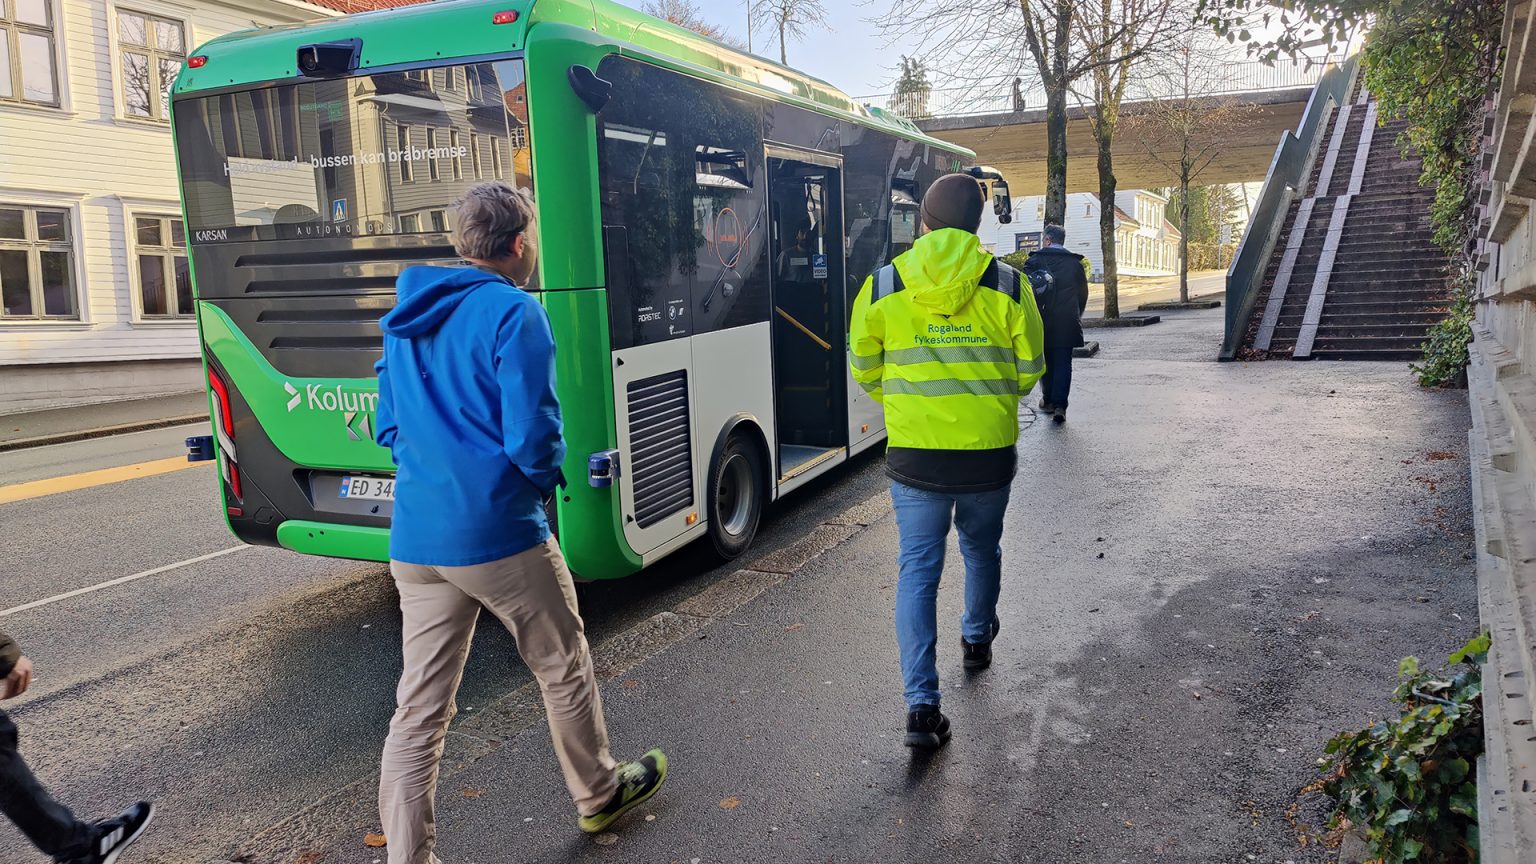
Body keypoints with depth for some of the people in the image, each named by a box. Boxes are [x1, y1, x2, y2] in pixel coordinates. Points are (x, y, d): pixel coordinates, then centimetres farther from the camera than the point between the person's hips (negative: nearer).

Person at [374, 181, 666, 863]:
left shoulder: (409, 318, 11)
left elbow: (388, 428, 16)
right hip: (499, 535, -6)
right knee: (564, 669, 17)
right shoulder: (512, 312, -13)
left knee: (419, 709, 9)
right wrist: (549, 475, 1)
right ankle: (599, 794, 37)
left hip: (414, 541, 6)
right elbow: (532, 435, -18)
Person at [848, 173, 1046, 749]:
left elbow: (866, 371, 6)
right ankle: (977, 641, 48)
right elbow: (1028, 372, 3)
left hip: (913, 456, -1)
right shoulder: (1008, 286, -5)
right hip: (989, 452, 1)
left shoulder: (880, 287, -4)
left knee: (918, 570, 5)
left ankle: (921, 704, -3)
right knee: (982, 552, 25)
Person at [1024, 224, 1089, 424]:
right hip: (1067, 324, 1)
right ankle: (1059, 405, -9)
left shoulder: (1035, 260, -3)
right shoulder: (1075, 263, 7)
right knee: (1063, 364, 2)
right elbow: (1083, 294, 12)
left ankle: (1048, 400, 22)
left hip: (1042, 322, -1)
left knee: (1046, 362, 14)